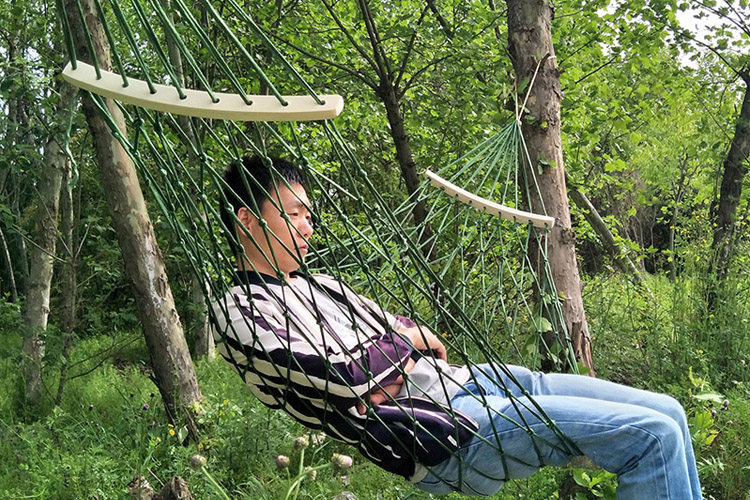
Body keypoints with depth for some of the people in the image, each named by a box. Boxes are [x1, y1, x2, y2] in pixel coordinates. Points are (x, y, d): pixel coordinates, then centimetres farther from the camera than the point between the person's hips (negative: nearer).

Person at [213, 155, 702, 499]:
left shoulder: (317, 285, 21)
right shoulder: (242, 311, -6)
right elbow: (344, 379, -18)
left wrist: (388, 369, -2)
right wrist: (407, 339, -2)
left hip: (466, 380, 9)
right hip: (444, 430, -9)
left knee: (665, 412, 6)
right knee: (651, 436, -16)